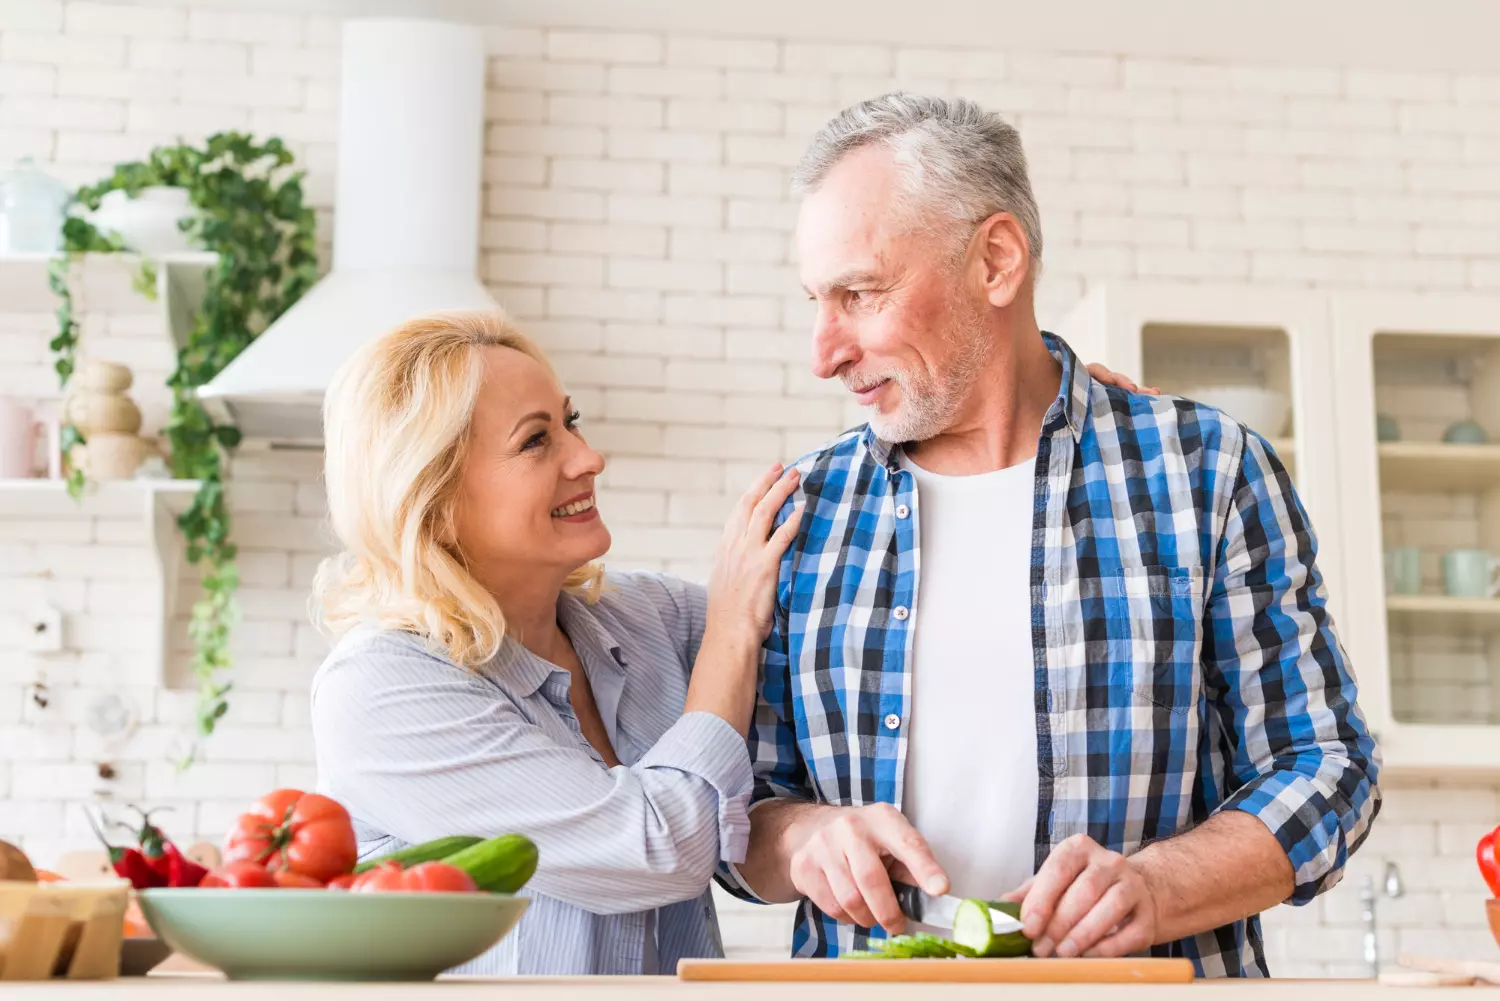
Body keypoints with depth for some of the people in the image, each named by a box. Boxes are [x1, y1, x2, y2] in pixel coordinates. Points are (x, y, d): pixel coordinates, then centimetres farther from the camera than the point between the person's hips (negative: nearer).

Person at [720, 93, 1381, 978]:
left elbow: (1322, 764, 1)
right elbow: (744, 797, 11)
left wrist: (1154, 885, -14)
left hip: (1146, 979, -2)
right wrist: (800, 839, -10)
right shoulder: (804, 509, 6)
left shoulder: (1208, 470, 1)